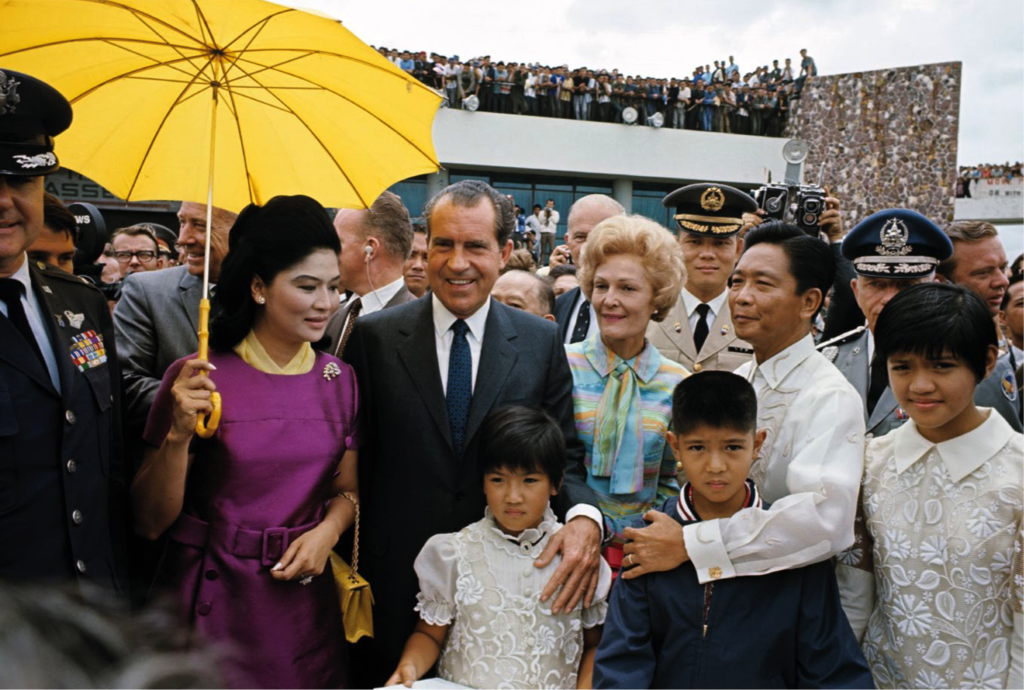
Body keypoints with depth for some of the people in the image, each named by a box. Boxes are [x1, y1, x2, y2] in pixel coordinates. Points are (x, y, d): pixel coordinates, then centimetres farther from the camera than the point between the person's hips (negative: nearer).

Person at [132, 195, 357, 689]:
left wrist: (327, 531, -9)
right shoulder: (198, 380, -12)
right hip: (214, 598, -3)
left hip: (305, 597, 4)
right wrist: (180, 434, -24)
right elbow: (150, 523, -9)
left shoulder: (339, 380, 0)